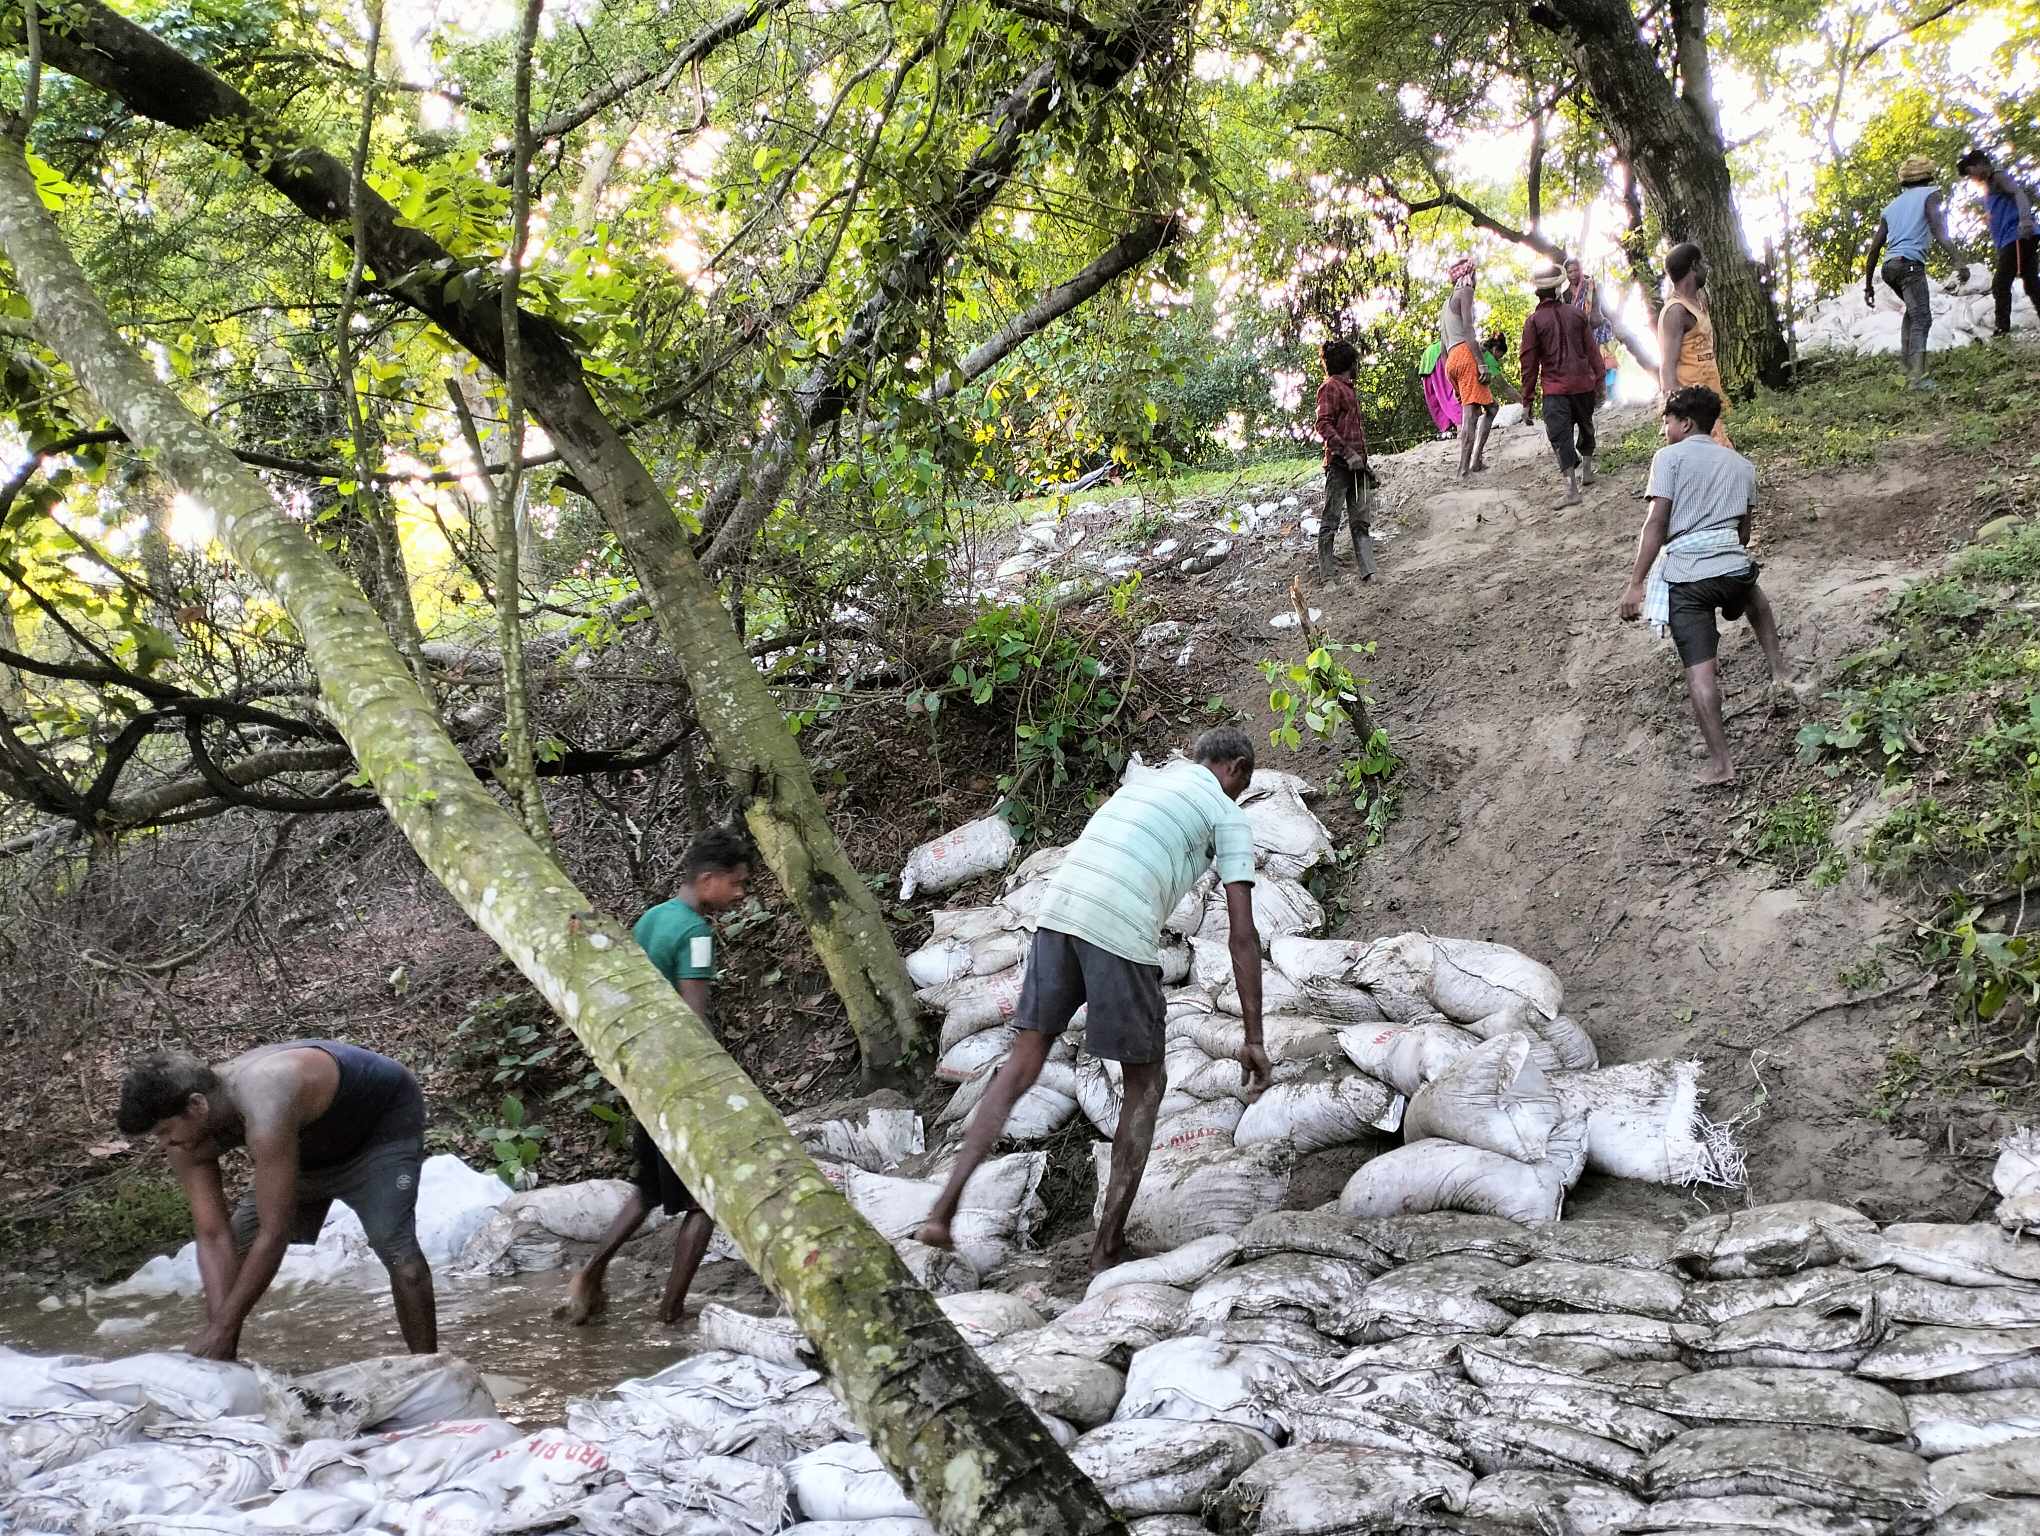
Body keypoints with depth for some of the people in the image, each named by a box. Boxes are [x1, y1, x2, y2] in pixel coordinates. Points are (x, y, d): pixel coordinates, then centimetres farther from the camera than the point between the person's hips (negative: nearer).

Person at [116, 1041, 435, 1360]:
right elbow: (213, 1237, -19)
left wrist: (222, 1329, -33)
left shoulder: (265, 1112, -44)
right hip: (316, 1141, 8)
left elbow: (274, 1235, -40)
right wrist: (216, 1327, -29)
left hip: (385, 1113, -8)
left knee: (396, 1249, -23)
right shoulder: (186, 1138, -20)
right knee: (237, 1245, 2)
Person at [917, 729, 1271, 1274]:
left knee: (1022, 1064, 13)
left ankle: (945, 1206, 2)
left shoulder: (1142, 783, 31)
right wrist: (1253, 1038, 4)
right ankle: (1107, 1247, 13)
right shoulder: (1230, 820, 12)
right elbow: (1242, 934, 3)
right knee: (1145, 1085, 13)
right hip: (1122, 934, -5)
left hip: (1057, 910, 5)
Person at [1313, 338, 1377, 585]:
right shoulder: (1330, 387, -5)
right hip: (1339, 464, -9)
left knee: (1361, 522, 3)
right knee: (1331, 522, -6)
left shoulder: (1348, 389, 24)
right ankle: (1328, 577, -6)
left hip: (1356, 464, 9)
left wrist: (1365, 465, 24)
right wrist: (1348, 453, -24)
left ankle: (1369, 574, 1)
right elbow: (1324, 425, -16)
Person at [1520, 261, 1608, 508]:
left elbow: (1529, 363, -5)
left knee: (1561, 435, -6)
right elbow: (1592, 350, 7)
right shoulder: (1577, 313, 4)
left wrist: (1527, 401, -2)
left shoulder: (1534, 321, -5)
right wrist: (1599, 378, 16)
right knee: (1585, 426, 25)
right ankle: (1586, 470, 39)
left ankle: (1571, 488, -17)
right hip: (1584, 383, 4)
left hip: (1555, 388, -4)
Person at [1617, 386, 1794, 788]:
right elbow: (1744, 527, 21)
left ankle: (1720, 763, -7)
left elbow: (1657, 523, -5)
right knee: (1752, 592, 41)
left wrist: (1635, 583, -6)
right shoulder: (1741, 464, 19)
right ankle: (1780, 671, 42)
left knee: (1699, 668, -4)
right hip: (1733, 565, 5)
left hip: (1685, 573, -4)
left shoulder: (1670, 457, 4)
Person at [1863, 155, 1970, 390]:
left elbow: (1875, 248, 19)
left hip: (1889, 266, 6)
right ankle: (1918, 377, -27)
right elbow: (1938, 231, -10)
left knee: (1914, 309, 28)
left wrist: (1868, 285, 23)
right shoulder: (1930, 194, 8)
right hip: (1910, 263, -6)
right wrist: (1958, 260, -20)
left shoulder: (1891, 206, 24)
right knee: (1921, 318, -12)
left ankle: (1907, 357, 12)